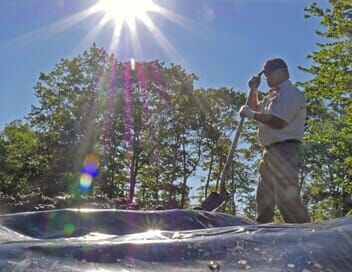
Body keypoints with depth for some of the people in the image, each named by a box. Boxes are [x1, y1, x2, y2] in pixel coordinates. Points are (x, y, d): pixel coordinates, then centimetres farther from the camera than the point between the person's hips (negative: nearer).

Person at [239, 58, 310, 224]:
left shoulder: (290, 92, -9)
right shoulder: (274, 95, 21)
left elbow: (278, 121, -22)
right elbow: (256, 108, 33)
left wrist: (251, 115, -14)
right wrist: (253, 90, 18)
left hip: (284, 150, -10)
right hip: (270, 151, 10)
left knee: (287, 196, -17)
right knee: (264, 196, 13)